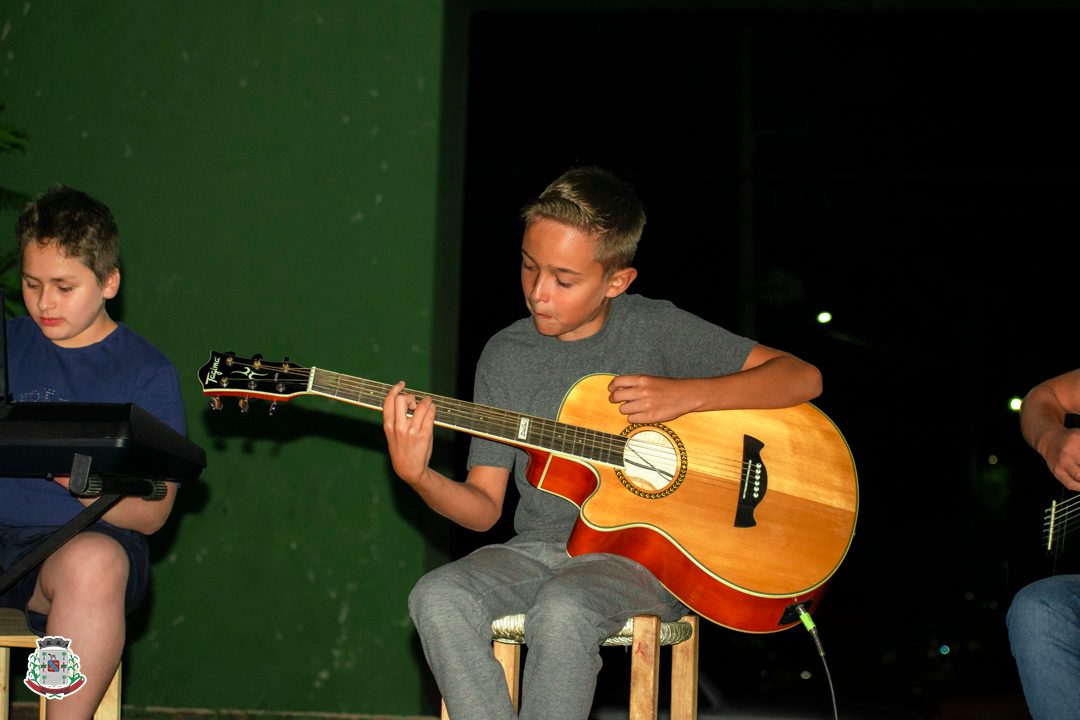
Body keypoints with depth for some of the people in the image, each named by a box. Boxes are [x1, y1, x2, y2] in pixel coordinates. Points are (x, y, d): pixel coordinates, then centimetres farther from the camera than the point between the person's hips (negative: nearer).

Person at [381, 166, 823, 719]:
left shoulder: (655, 329, -2)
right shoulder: (505, 355, 5)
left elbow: (803, 378, -5)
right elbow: (484, 506, 4)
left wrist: (686, 394, -17)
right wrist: (417, 476, -17)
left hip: (644, 552, -3)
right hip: (540, 549, 4)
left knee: (562, 607, -35)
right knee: (438, 596, -26)